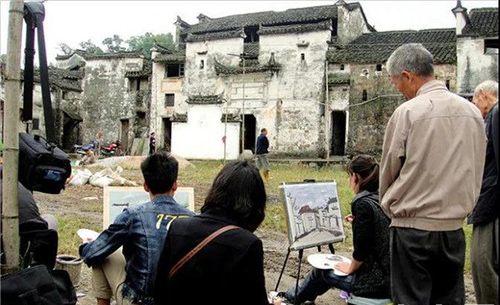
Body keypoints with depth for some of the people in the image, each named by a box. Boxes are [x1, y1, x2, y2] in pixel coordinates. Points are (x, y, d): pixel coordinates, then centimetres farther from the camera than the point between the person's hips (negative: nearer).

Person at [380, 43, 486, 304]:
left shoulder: (408, 112, -12)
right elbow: (476, 172, 12)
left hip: (414, 227, -5)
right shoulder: (472, 111, 5)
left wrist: (388, 206, 15)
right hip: (454, 228, 6)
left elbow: (388, 170, -3)